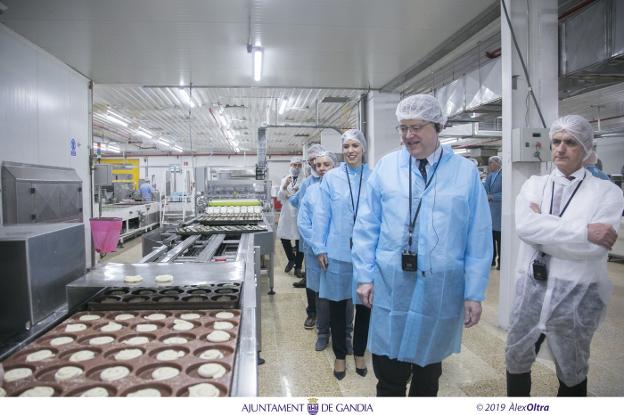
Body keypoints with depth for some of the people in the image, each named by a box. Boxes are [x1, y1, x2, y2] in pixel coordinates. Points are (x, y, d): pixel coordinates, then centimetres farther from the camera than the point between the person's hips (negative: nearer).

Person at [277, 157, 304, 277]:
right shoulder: (285, 179, 9)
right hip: (287, 212, 4)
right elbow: (280, 197, 1)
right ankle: (291, 259, 34)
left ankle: (298, 267, 19)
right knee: (284, 239, 8)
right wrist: (284, 187, -15)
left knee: (300, 240, 3)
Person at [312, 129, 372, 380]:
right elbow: (322, 215, -1)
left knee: (365, 304, 14)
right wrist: (319, 248, -4)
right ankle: (339, 355, 32)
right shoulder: (331, 178, -3)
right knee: (337, 305, 12)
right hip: (338, 252, 0)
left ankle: (359, 353, 36)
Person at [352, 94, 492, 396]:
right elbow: (366, 227, 2)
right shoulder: (385, 166, 0)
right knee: (389, 378, 10)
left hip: (441, 291, 0)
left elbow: (479, 238, -1)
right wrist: (365, 276, 0)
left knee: (428, 376, 20)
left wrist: (474, 293, -2)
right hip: (391, 287, 0)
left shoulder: (466, 172, -1)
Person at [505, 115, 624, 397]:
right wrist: (583, 230, -20)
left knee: (571, 373, 19)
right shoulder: (534, 184, 3)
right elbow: (524, 226, -16)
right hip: (531, 288, 3)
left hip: (576, 294, -2)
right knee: (516, 360, 18)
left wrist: (542, 223, -14)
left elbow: (596, 246, -20)